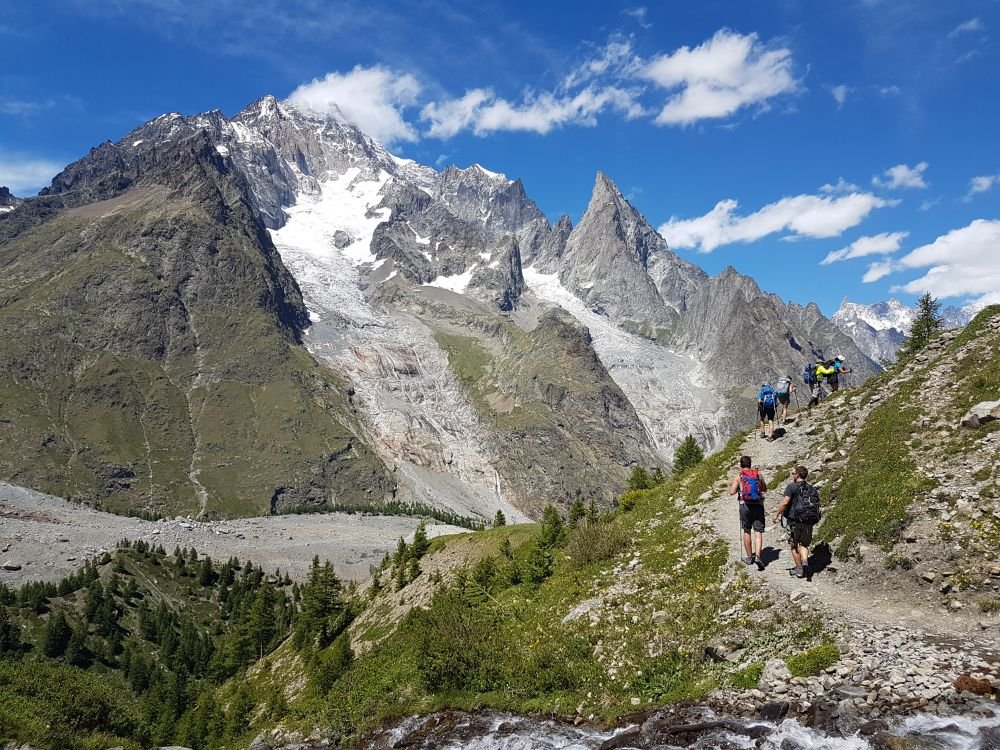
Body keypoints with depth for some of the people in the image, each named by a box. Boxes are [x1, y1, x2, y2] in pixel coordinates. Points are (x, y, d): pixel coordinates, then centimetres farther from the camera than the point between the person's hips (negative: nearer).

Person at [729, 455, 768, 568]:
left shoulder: (738, 477, -1)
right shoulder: (758, 474, 5)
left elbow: (732, 492, -10)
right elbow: (765, 489, 16)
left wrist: (731, 485, 10)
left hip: (745, 506, 0)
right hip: (758, 505, 0)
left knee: (746, 531, 14)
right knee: (758, 532, 0)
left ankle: (749, 557, 22)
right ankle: (757, 556, -17)